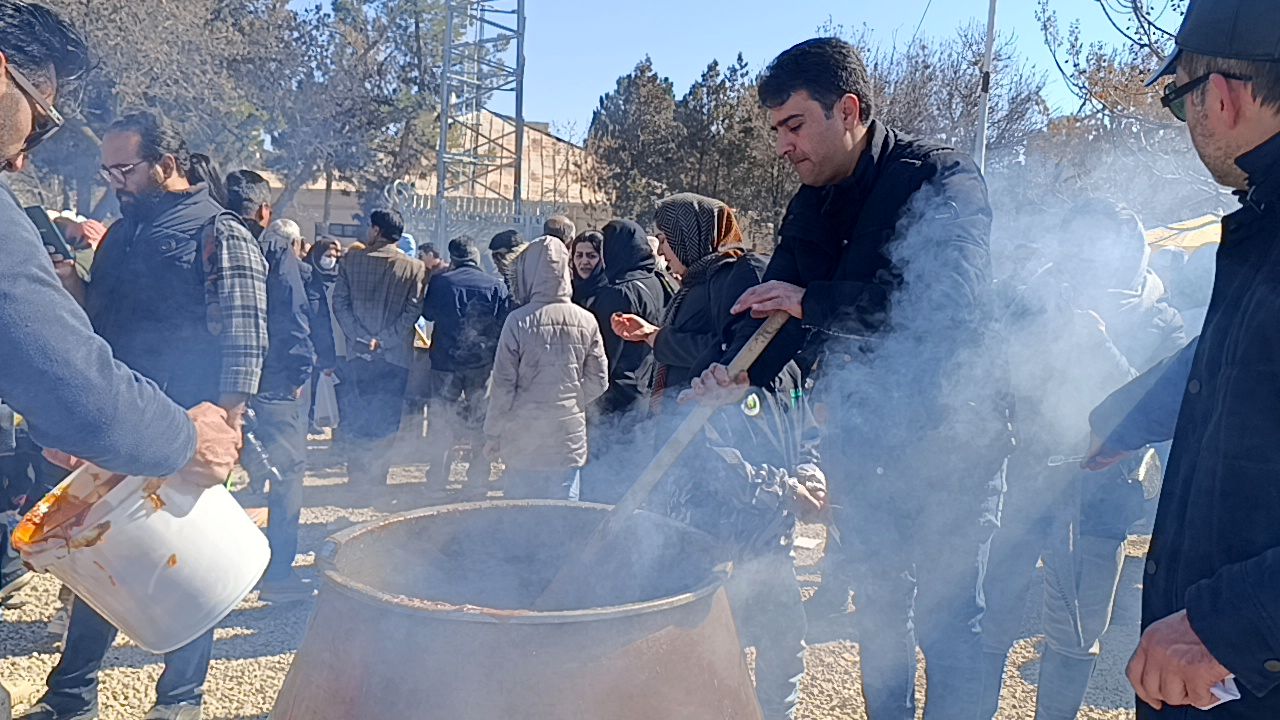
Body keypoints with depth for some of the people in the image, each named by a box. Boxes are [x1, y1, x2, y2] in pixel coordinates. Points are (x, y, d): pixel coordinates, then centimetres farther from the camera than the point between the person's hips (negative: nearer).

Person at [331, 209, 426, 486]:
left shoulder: (351, 260, 2)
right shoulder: (415, 268, -3)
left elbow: (340, 302, -2)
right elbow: (413, 310, -9)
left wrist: (362, 337, -5)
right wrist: (385, 340, -7)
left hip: (358, 353, 2)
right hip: (396, 357, -2)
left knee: (358, 417, 11)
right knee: (387, 421, 4)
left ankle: (357, 476, 14)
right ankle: (376, 477, 4)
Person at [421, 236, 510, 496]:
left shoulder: (440, 282, -2)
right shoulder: (496, 285, -3)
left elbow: (427, 313, 12)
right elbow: (506, 324, -3)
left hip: (445, 361, 0)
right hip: (484, 363, 0)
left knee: (441, 424, 11)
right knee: (481, 425, 8)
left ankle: (438, 481, 16)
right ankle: (478, 483, 10)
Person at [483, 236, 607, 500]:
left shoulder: (518, 321, -11)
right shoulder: (586, 321, -4)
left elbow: (503, 385, -7)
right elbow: (598, 381, 2)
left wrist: (492, 435, 3)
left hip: (523, 439, -2)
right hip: (569, 436, 2)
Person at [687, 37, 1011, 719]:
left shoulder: (940, 179, -15)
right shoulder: (809, 208, 6)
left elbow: (953, 300, -29)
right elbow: (774, 305, 1)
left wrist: (814, 301, -28)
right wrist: (739, 374, -20)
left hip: (948, 432, -6)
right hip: (860, 439, 6)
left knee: (947, 618, 1)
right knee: (877, 608, 17)